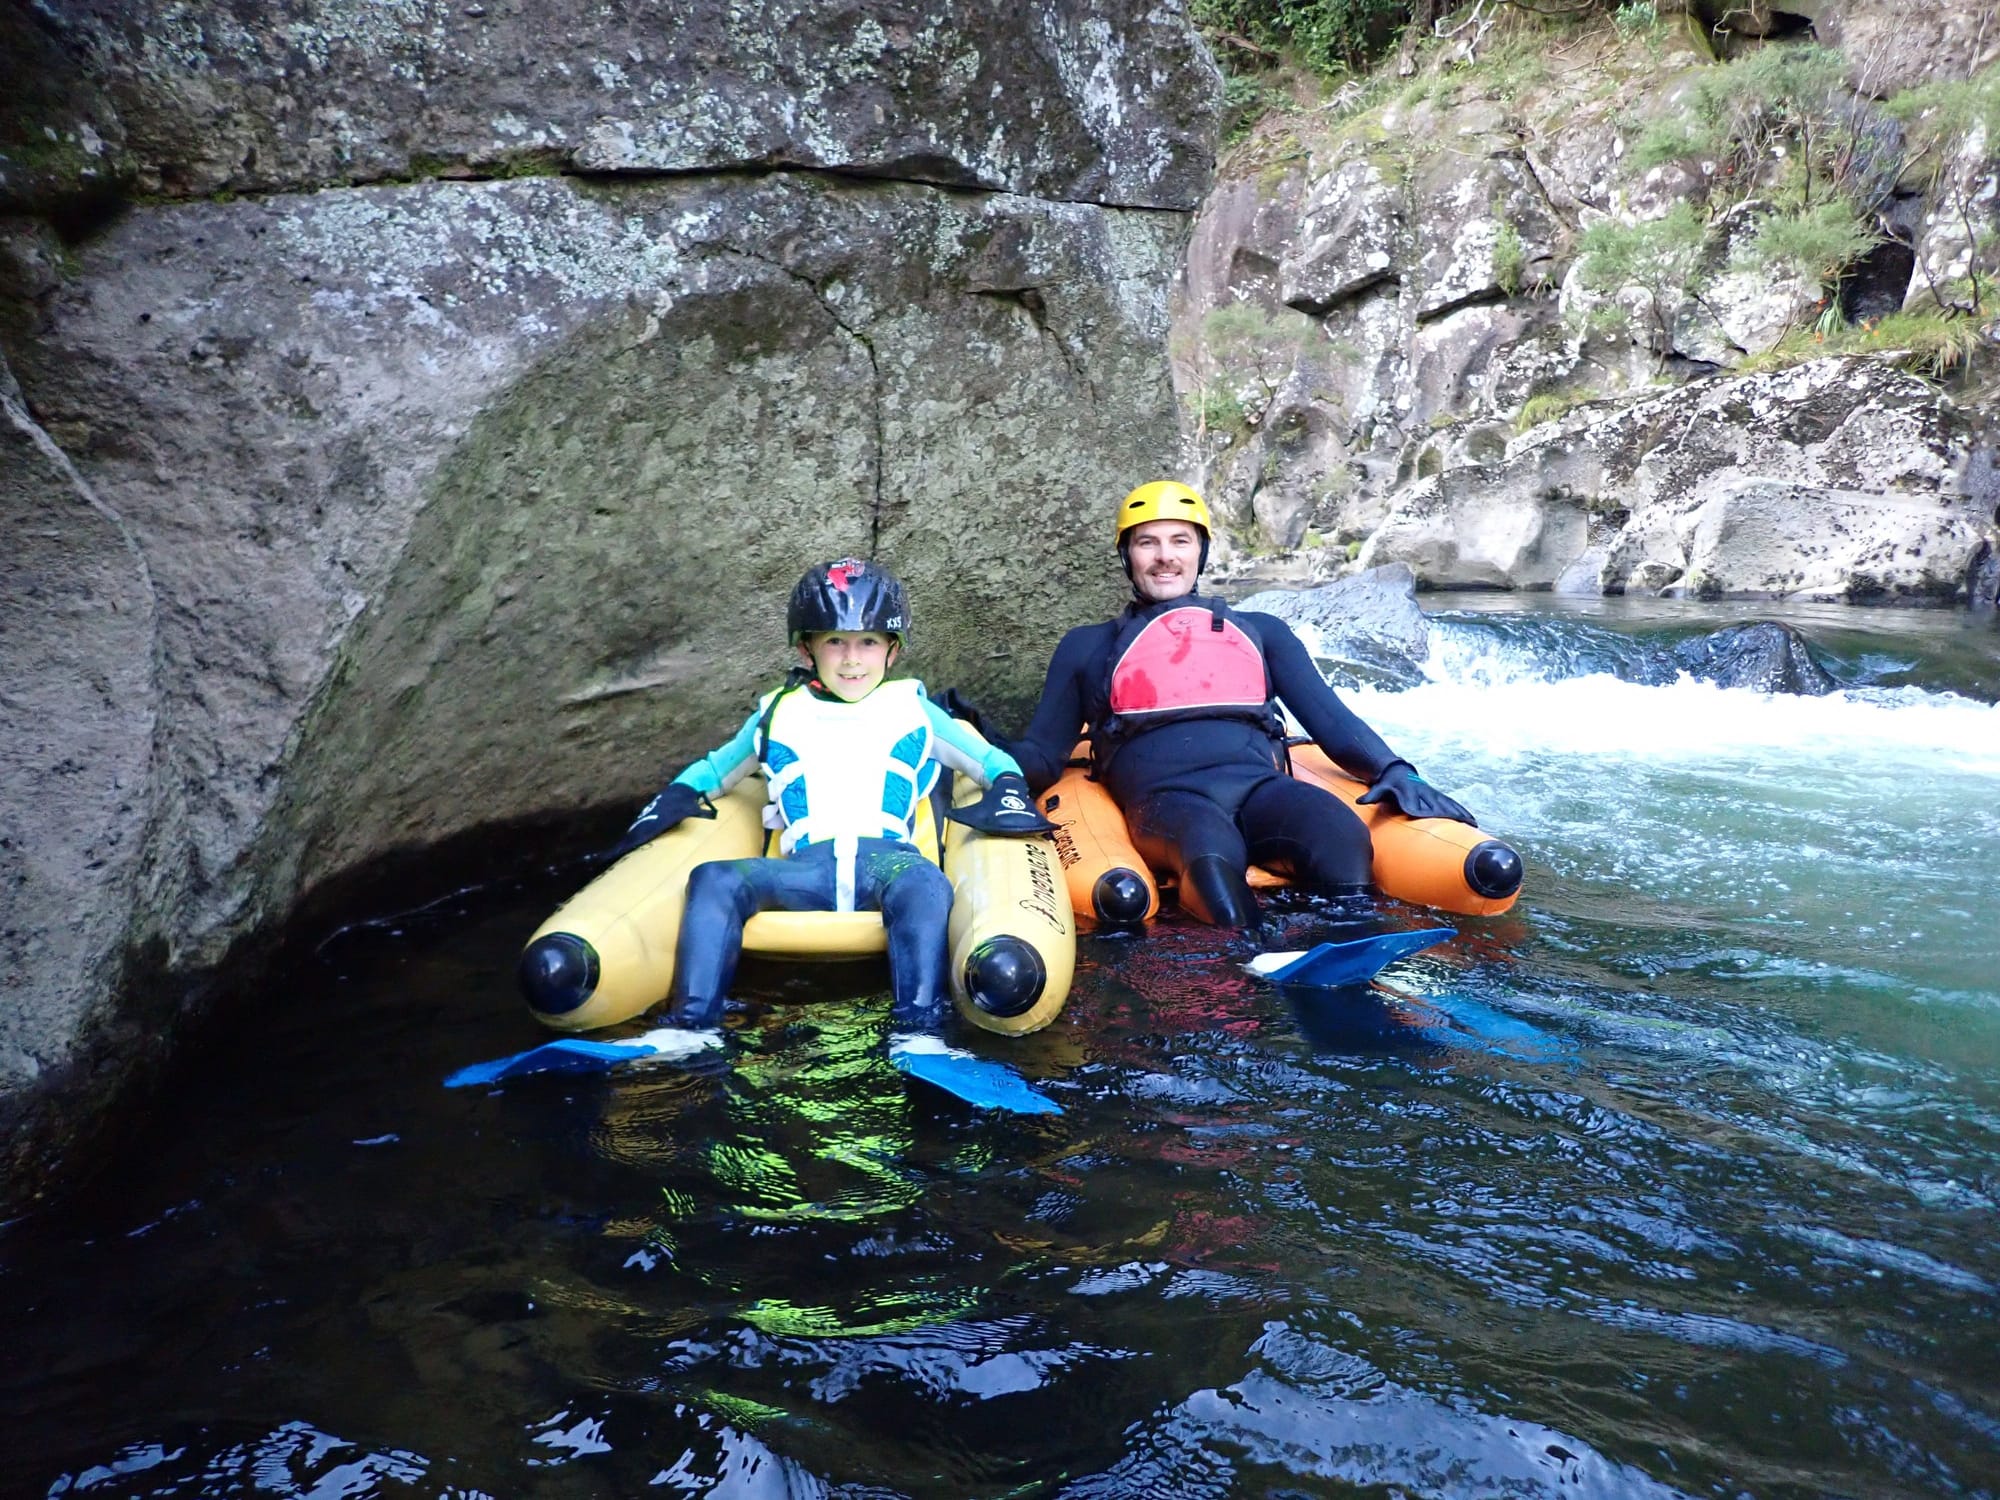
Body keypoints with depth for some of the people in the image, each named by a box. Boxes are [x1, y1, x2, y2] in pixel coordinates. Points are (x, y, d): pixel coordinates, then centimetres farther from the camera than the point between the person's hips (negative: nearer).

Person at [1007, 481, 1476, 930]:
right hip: (1165, 797, -2)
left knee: (1341, 836, -35)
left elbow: (1332, 719, 22)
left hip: (1260, 787, 2)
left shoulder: (1260, 631, 31)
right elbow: (1042, 755, 24)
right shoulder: (1088, 647, 28)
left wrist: (1393, 771, 2)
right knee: (1212, 856, -40)